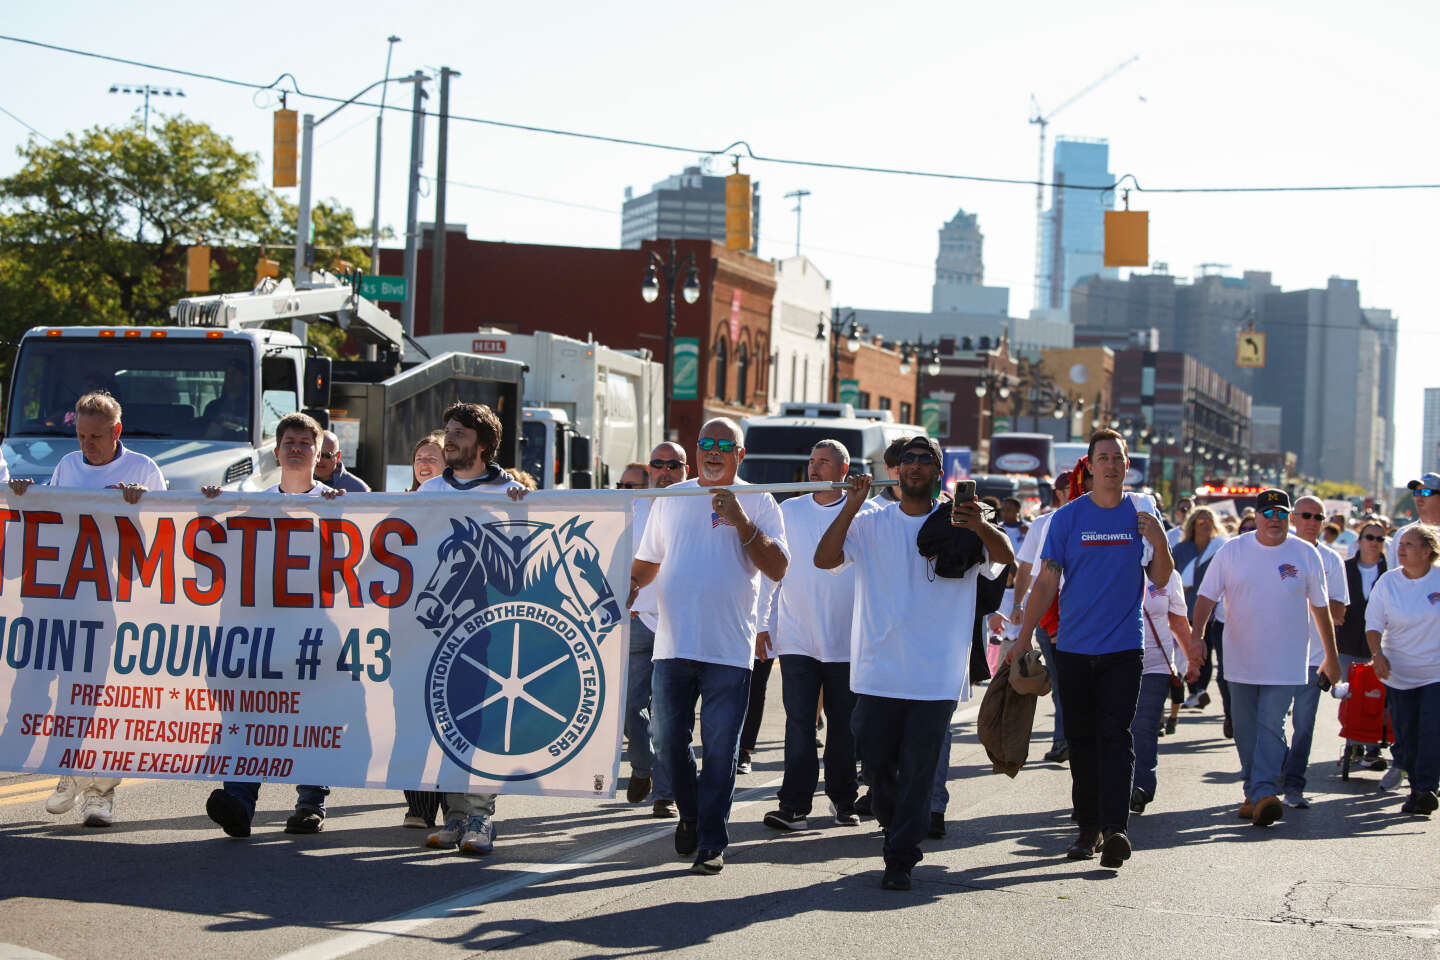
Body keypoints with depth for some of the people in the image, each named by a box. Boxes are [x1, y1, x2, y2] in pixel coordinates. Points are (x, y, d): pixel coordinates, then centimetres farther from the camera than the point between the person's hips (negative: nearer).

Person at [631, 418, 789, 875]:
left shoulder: (759, 503, 3)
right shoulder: (672, 498, 13)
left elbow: (777, 568, -7)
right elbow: (648, 562, 21)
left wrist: (742, 522, -16)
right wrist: (627, 589, 1)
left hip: (729, 648, -3)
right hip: (673, 644, 3)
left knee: (721, 748, -3)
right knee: (668, 743, 6)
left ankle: (711, 842, 5)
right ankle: (690, 816, 29)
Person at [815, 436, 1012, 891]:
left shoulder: (959, 525, 3)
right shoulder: (870, 524, 7)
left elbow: (1006, 557, -13)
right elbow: (824, 559, -5)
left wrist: (980, 526, -34)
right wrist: (851, 508, -18)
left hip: (936, 676, -1)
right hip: (879, 670, 2)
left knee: (919, 769, -1)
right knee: (877, 761, 7)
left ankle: (900, 860, 8)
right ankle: (895, 830, 34)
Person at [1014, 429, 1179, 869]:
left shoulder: (1142, 512, 4)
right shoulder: (1068, 517, 2)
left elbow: (1160, 581, 7)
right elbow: (1047, 582, 3)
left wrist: (1159, 544, -12)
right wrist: (1023, 638, -2)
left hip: (1123, 647, -1)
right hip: (1074, 647, 1)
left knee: (1115, 735, -11)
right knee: (1082, 739, 7)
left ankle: (1115, 829, -18)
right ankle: (1089, 827, 16)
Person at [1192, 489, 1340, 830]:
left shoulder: (1305, 555, 1)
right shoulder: (1232, 551, 1)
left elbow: (1320, 607, 9)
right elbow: (1207, 597, 2)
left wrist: (1331, 656, 12)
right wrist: (1196, 636, -12)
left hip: (1285, 664, -2)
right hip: (1241, 661, 2)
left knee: (1271, 725, -14)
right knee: (1245, 731, 8)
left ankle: (1264, 793, -20)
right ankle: (1254, 794, 19)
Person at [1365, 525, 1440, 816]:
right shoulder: (1388, 582, 1)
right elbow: (1374, 624, 2)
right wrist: (1377, 653, -14)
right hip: (1399, 672, 2)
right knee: (1405, 735, 4)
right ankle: (1416, 786, 18)